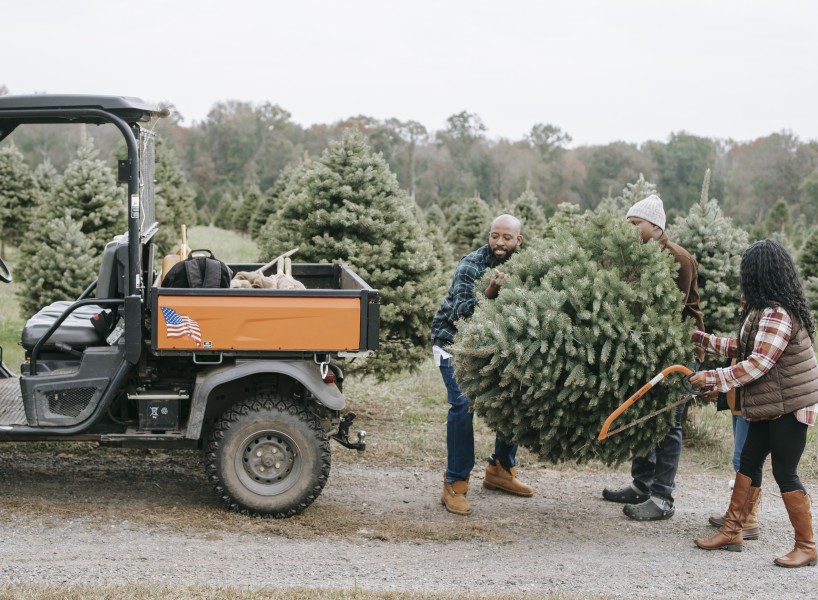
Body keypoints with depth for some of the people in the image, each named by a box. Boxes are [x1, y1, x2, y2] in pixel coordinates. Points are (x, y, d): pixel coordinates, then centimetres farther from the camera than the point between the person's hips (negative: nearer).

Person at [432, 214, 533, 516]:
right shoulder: (470, 266, -23)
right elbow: (461, 313, -32)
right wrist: (491, 289, -44)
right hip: (453, 341, -6)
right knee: (463, 403, -21)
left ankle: (501, 470, 23)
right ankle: (454, 485, -14)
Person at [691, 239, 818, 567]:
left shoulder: (776, 314, -22)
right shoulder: (767, 310, 10)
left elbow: (757, 364, -25)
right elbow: (744, 347, 17)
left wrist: (711, 378, -19)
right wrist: (701, 339, 21)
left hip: (789, 405, -10)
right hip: (772, 405, 10)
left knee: (785, 473, -4)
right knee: (749, 462, 12)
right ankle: (731, 531, 20)